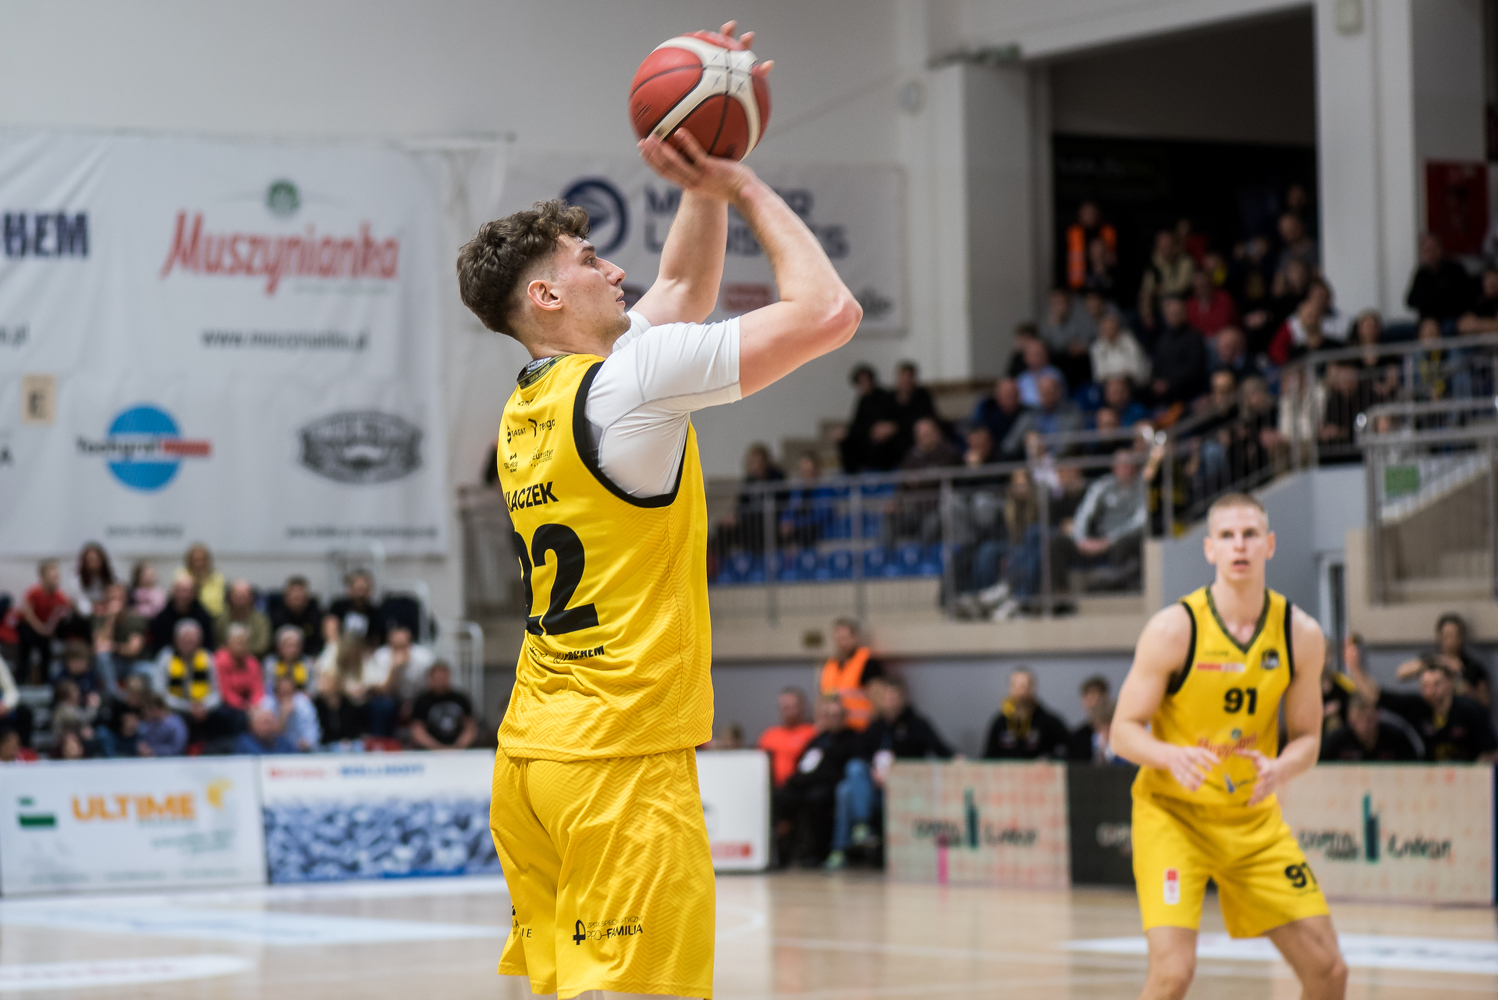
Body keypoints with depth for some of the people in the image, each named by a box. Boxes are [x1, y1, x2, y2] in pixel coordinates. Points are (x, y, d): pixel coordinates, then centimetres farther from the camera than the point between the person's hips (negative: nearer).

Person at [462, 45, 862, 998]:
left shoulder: (531, 404, 14)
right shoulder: (630, 378, -11)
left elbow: (684, 289, 28)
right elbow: (828, 310, -11)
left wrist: (704, 190, 17)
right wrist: (742, 184, -1)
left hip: (532, 752, 9)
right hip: (622, 759, -9)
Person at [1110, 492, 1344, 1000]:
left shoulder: (1300, 634, -5)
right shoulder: (1173, 629, -17)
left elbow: (1307, 737, 4)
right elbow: (1124, 731, -11)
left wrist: (1280, 768, -19)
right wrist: (1172, 757, -33)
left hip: (1254, 815, 4)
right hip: (1172, 811, -4)